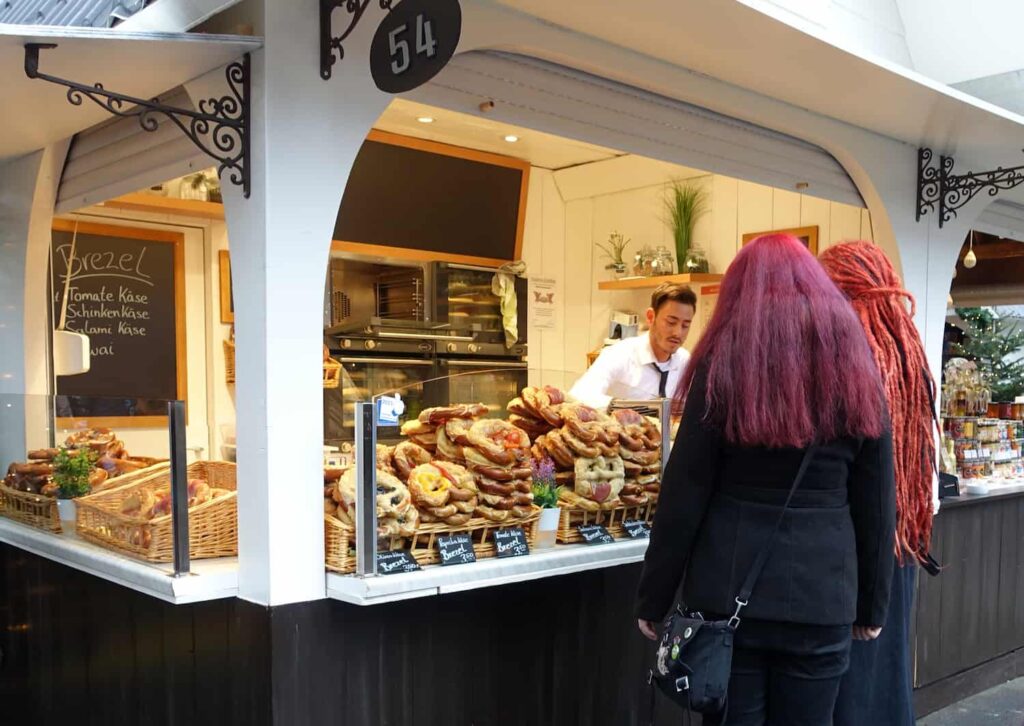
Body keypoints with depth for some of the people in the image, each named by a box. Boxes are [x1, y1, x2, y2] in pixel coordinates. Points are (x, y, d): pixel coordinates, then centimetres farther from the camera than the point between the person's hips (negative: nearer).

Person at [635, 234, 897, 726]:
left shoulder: (724, 368, -7)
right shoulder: (857, 373, 2)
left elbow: (684, 497, -7)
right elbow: (876, 505, 6)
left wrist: (653, 598, 3)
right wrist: (872, 605, 16)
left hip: (729, 593, -2)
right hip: (823, 599, 3)